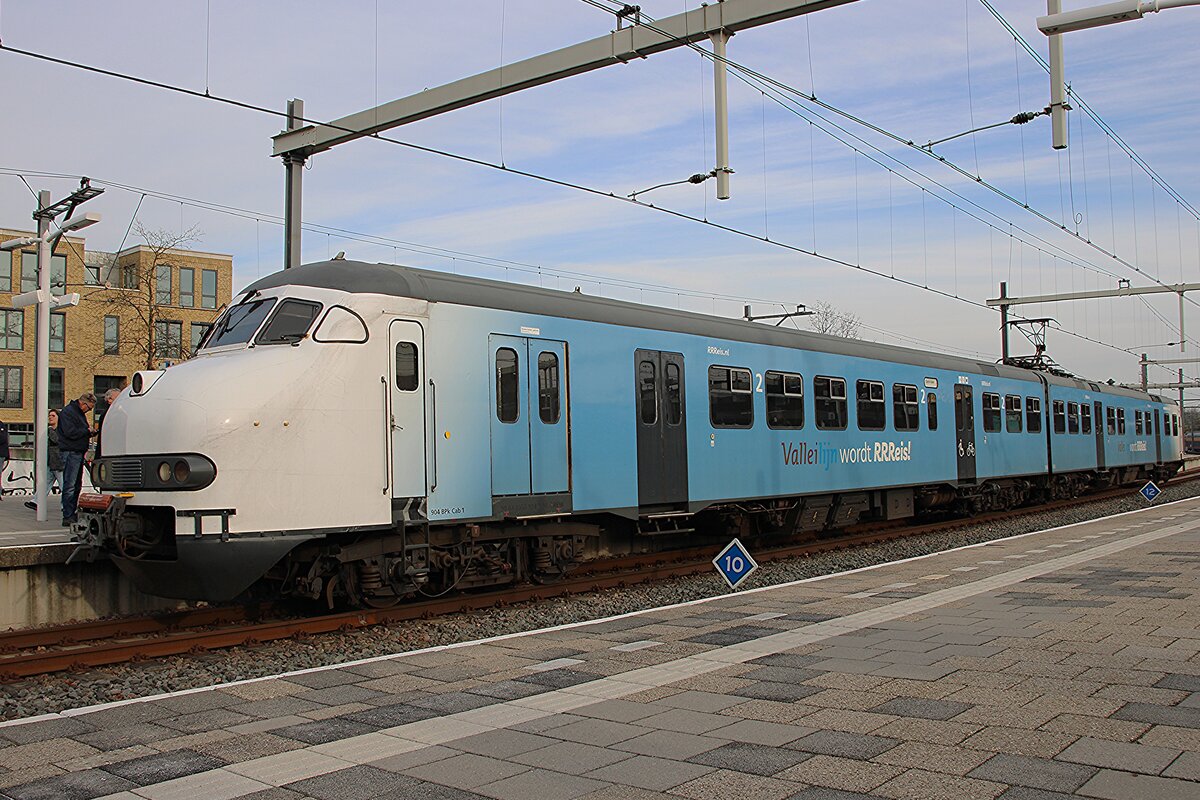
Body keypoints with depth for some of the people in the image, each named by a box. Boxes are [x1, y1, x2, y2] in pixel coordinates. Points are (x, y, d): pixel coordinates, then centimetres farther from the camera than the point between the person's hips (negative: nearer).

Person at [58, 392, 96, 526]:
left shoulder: (80, 412, 20)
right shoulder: (67, 412, -11)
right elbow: (71, 432, -21)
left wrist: (90, 433, 7)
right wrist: (88, 431, -10)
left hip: (79, 453, 10)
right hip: (70, 453, -10)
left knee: (77, 485, 12)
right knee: (70, 486, -10)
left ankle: (72, 514, 17)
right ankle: (68, 517, -10)